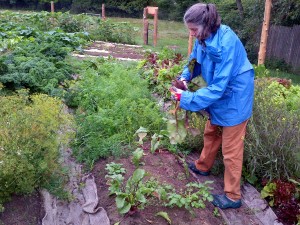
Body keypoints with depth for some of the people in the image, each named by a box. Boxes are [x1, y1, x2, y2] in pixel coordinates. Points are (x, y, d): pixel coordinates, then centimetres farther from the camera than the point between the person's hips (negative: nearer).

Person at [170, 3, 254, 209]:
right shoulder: (204, 38, -7)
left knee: (231, 149, 2)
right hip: (220, 96, 8)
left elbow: (218, 87, -31)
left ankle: (233, 196, 18)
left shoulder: (226, 44, -32)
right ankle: (203, 167, 50)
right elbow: (195, 61, 11)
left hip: (234, 99, -8)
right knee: (211, 133, 25)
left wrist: (186, 98, -27)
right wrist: (185, 77, -9)